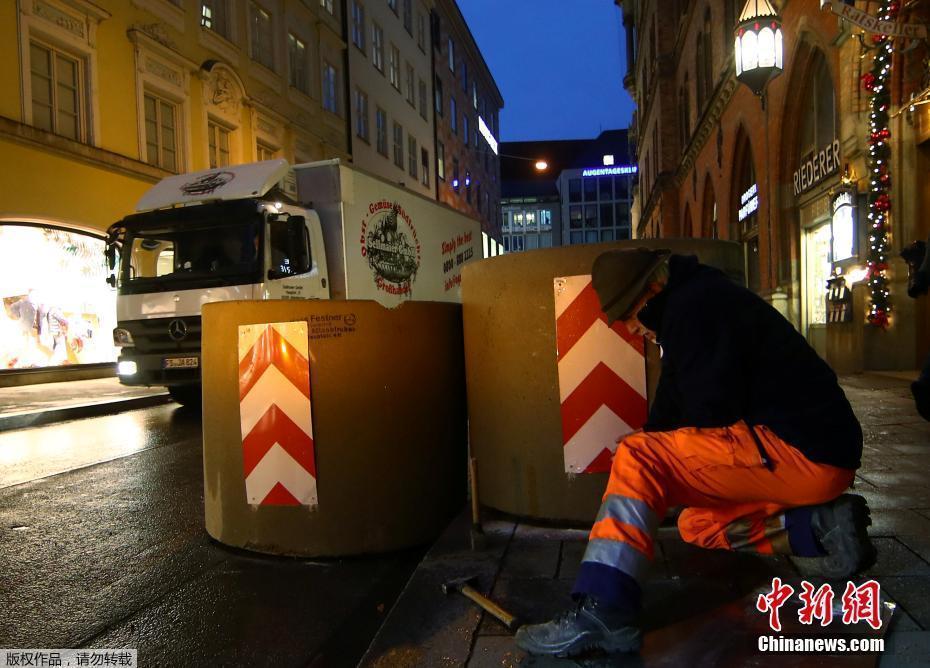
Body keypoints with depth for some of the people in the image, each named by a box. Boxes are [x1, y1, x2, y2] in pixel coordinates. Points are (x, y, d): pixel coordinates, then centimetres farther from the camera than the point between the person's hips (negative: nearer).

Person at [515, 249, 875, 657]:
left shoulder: (693, 306, -14)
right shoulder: (698, 300, 18)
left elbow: (712, 415, -18)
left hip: (803, 452, -11)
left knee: (637, 459, -19)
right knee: (697, 525, 21)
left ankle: (601, 611, -25)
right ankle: (823, 527, 10)